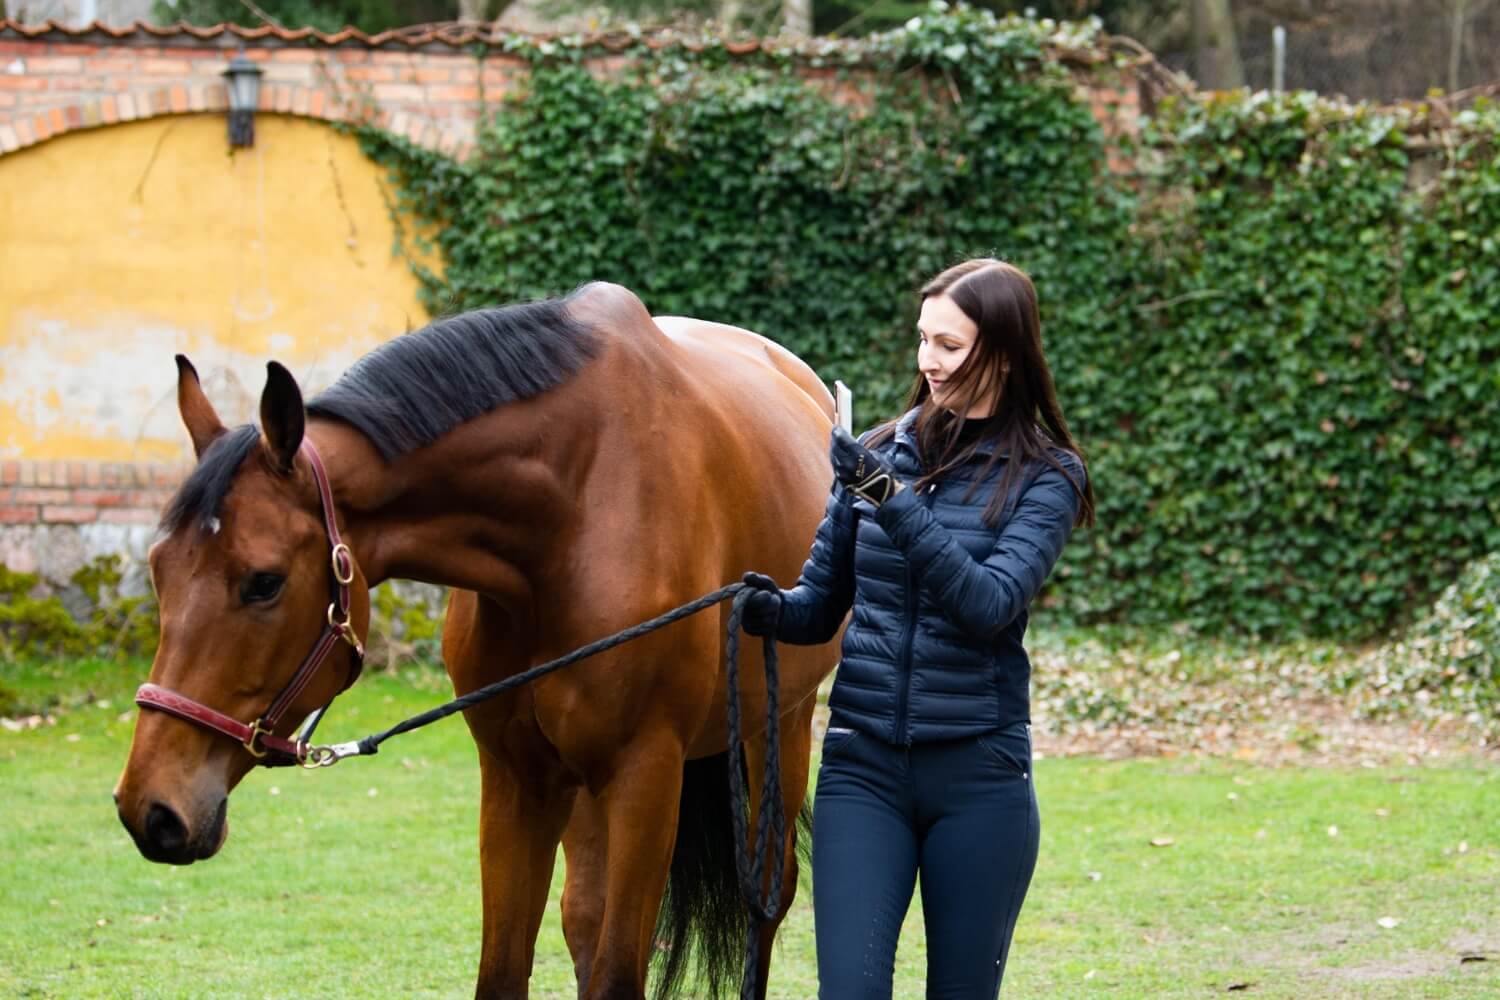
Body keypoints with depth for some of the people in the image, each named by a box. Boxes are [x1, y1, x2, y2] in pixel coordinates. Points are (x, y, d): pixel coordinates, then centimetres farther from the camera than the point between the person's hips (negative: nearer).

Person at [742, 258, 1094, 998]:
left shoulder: (1046, 476, -3)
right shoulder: (878, 453, 5)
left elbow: (991, 603, -18)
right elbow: (821, 606, 10)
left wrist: (895, 503, -26)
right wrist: (771, 609, -12)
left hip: (976, 770, -2)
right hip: (862, 766, 2)